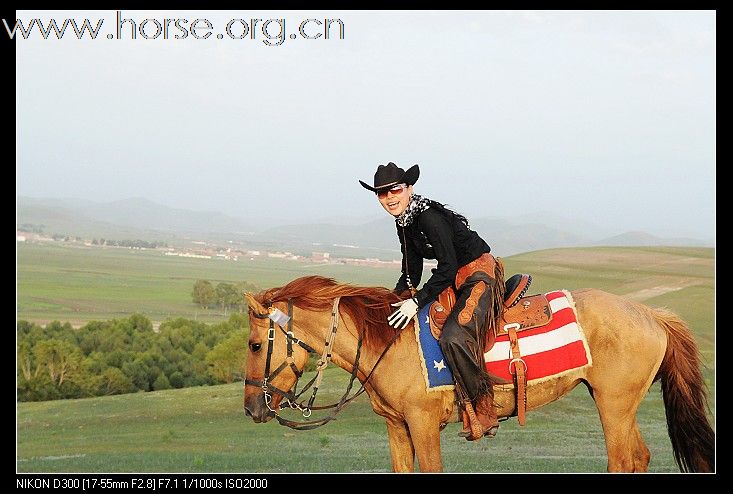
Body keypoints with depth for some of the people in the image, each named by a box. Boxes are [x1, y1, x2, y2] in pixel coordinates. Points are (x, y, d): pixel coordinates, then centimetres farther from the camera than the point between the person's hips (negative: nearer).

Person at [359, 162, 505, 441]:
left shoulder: (429, 217, -22)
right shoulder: (404, 224, 7)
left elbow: (447, 268, -25)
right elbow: (411, 274, 15)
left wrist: (416, 302, -27)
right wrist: (393, 301, 3)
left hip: (480, 275, -11)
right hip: (455, 280, 11)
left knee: (454, 336, -32)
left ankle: (483, 411, -19)